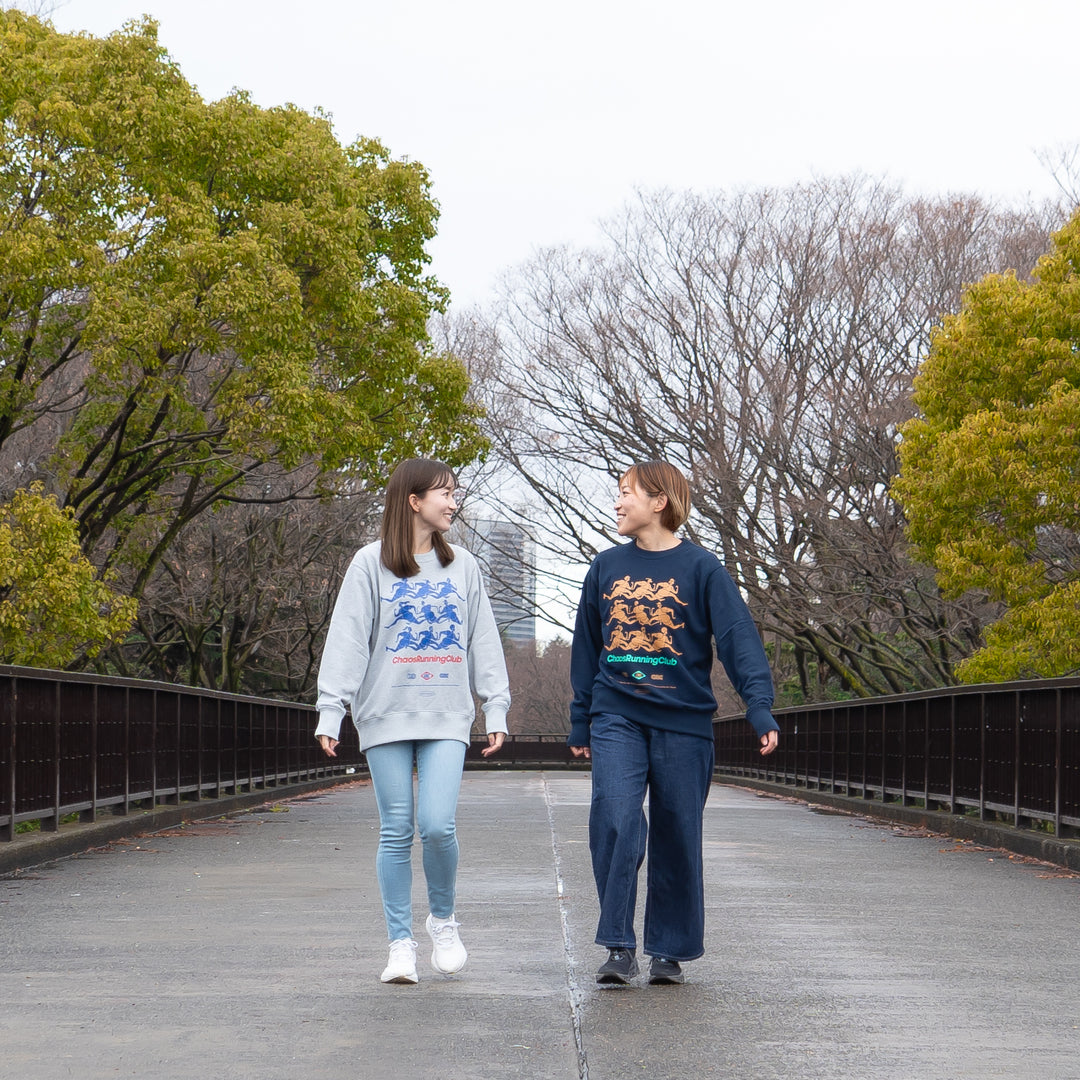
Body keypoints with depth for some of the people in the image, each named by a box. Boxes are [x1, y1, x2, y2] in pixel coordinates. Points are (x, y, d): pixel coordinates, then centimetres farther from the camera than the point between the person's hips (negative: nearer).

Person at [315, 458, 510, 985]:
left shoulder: (462, 566, 11)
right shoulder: (370, 564, 2)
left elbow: (483, 641, 14)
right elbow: (346, 639, -2)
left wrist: (495, 707, 8)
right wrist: (331, 710, -9)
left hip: (447, 717, 1)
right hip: (387, 717, -1)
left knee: (438, 825, -12)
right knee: (396, 832, 1)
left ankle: (444, 920, 12)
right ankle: (401, 943, 9)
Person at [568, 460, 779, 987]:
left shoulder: (700, 568, 0)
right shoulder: (606, 568, 12)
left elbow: (739, 639, -7)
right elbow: (587, 647, 19)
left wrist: (759, 707, -20)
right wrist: (580, 723, 18)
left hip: (683, 722, -2)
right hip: (617, 719, 2)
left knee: (678, 835, 4)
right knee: (615, 818, -16)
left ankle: (670, 951, 17)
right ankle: (618, 946, -10)